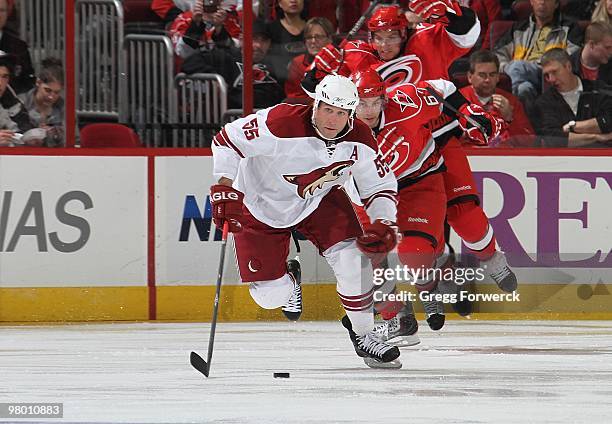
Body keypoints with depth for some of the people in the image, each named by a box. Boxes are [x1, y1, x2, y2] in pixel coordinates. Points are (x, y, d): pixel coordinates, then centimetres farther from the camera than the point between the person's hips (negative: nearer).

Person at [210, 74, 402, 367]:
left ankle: (362, 333, 4)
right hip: (261, 205, -3)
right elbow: (227, 139, -26)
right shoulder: (282, 123, -34)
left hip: (317, 200, 3)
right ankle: (288, 282, 34)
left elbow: (381, 186, -5)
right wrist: (224, 190, -34)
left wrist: (384, 224, -22)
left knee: (352, 258, -19)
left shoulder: (359, 141, -19)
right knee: (270, 296, -6)